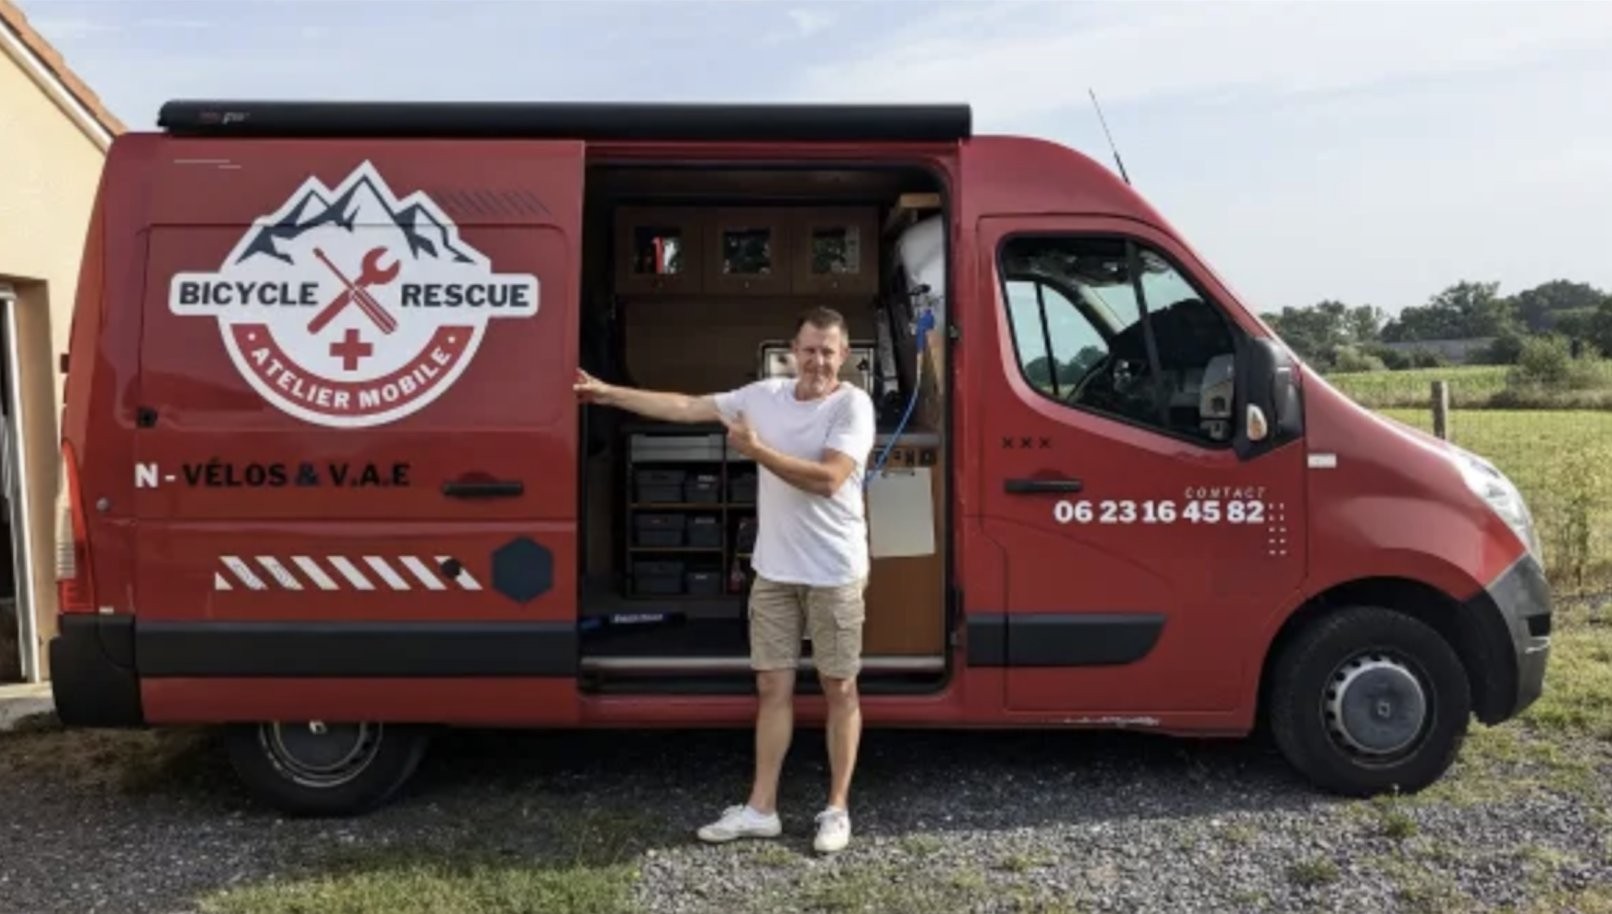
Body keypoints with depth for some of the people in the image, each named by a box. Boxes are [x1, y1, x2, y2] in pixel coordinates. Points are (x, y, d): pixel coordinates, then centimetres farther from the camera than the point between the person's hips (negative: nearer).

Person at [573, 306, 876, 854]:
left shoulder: (853, 404, -12)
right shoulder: (766, 394, 4)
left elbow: (827, 480, -23)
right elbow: (686, 408, 7)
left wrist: (757, 450, -20)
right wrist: (610, 393, 8)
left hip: (834, 573, -5)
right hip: (774, 570, 5)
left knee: (838, 688, 7)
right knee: (772, 686, 10)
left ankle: (837, 808, 20)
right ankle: (761, 808, 20)